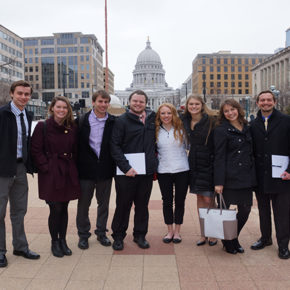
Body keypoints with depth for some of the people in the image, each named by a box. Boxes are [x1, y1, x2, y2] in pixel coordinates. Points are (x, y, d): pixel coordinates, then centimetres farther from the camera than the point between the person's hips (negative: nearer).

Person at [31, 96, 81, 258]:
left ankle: (63, 240, 24)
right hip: (51, 174, -3)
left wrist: (72, 168, 3)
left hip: (68, 173, 4)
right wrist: (47, 167, -10)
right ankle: (55, 242, 18)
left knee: (64, 208, 10)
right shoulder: (43, 126, -4)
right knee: (56, 209, -2)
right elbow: (36, 150, -5)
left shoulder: (72, 128, 7)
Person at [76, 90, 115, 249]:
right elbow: (77, 145, -1)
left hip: (105, 170, 1)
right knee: (83, 204, 8)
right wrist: (76, 166, -6)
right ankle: (83, 235, 25)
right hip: (86, 170, -1)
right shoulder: (83, 121, -2)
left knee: (104, 203, 13)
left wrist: (114, 165, -2)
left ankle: (101, 233, 30)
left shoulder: (113, 122, 1)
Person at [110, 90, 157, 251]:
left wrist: (154, 164, 12)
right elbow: (115, 146, -9)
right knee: (123, 204, 5)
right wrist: (125, 167, -17)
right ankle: (118, 236, 21)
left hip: (147, 171, 4)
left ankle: (140, 235, 28)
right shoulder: (122, 121, -4)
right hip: (127, 171, -4)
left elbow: (153, 142, 24)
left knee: (143, 204, 13)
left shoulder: (152, 118, 10)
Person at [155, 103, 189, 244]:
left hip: (182, 170, -1)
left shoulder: (181, 129, 0)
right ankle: (170, 231, 25)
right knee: (167, 202, 8)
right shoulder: (156, 131, 3)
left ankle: (177, 231, 23)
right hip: (163, 171, 1)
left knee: (180, 202, 7)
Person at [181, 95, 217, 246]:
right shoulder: (185, 121, 7)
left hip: (209, 163, -5)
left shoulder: (211, 121, -10)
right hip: (194, 163, 5)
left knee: (208, 199, -5)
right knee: (199, 198, 10)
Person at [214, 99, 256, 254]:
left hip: (246, 177, 6)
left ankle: (234, 239, 30)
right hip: (230, 178, -6)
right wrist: (219, 182, -14)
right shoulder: (221, 130, -6)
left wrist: (252, 176, 11)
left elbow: (251, 153, 17)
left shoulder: (247, 128, 12)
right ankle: (228, 243, 25)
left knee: (245, 209, 8)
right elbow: (219, 157, -10)